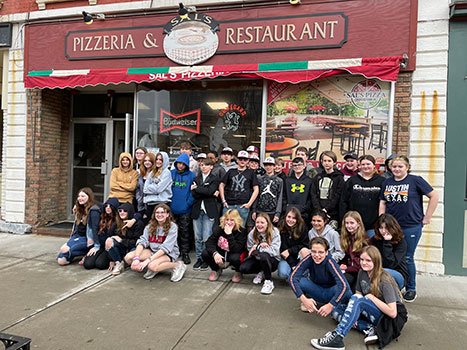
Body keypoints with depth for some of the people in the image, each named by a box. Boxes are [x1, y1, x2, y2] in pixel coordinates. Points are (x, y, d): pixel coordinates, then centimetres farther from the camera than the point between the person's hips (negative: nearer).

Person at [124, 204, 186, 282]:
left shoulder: (172, 227, -13)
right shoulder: (150, 226, 3)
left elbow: (165, 248, -21)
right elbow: (142, 241, -8)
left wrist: (148, 260, -27)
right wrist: (136, 258, -25)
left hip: (168, 254, -5)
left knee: (152, 266, -36)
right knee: (128, 257, -15)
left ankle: (178, 265, -12)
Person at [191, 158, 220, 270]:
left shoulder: (215, 179, 6)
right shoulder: (196, 179, 16)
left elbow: (210, 191, -12)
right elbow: (194, 194, 1)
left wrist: (196, 188, -4)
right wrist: (210, 194, -10)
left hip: (209, 210, -3)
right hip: (197, 210, 3)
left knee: (207, 237, -6)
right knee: (197, 237, 4)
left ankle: (206, 259, 6)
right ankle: (199, 258, 16)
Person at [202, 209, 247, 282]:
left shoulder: (241, 231, -19)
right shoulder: (219, 228, -9)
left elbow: (235, 250, -29)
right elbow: (209, 242, -16)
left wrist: (229, 234, -35)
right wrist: (215, 253, -35)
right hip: (221, 254, 4)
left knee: (235, 258, -38)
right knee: (205, 253, -21)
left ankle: (238, 273, 0)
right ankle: (217, 270, 10)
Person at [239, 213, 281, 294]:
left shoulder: (275, 232, -14)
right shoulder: (252, 233, -5)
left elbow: (274, 251, -23)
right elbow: (251, 251, -4)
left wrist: (257, 247, -23)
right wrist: (260, 246, -22)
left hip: (273, 260, -4)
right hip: (257, 259, 4)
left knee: (264, 256, -37)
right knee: (243, 268, -22)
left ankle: (269, 281, -16)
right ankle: (261, 272, 8)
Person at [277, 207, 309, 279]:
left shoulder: (302, 227, -11)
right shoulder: (281, 229, -13)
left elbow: (305, 245, -7)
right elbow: (283, 249, -14)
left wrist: (290, 250, -19)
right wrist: (292, 265, -22)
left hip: (299, 255, 1)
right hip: (287, 257, -1)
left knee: (304, 250, -33)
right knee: (282, 274, -27)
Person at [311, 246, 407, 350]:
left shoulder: (384, 280, -20)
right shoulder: (362, 273, -1)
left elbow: (392, 312, -24)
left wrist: (371, 297, -20)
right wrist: (353, 316, -14)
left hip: (392, 318, -8)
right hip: (375, 314, 8)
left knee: (357, 299, -31)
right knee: (337, 310, -6)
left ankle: (336, 337, -37)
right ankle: (368, 329, -22)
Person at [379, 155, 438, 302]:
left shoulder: (415, 180, -5)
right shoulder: (387, 182, 9)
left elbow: (434, 196, -3)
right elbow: (382, 203, 13)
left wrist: (427, 217, -3)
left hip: (411, 227, -4)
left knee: (407, 258, 5)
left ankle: (411, 289, 25)